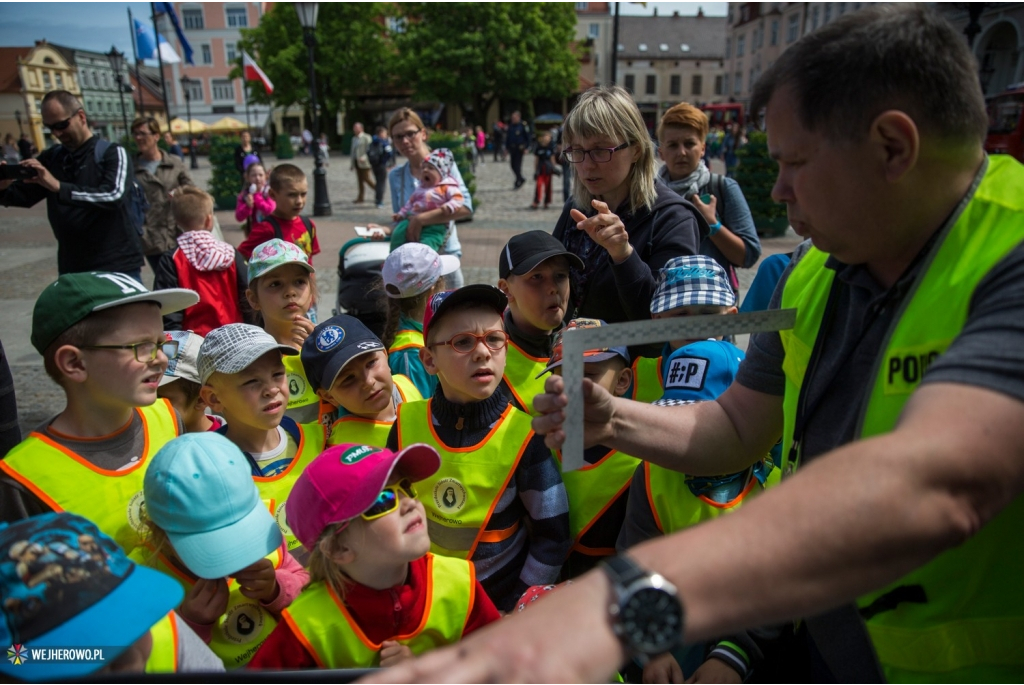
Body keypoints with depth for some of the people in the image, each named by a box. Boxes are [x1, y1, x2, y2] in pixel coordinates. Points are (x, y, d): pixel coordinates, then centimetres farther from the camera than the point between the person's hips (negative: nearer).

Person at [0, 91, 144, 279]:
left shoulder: (112, 152, -4)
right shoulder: (51, 158, 9)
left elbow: (113, 195, -20)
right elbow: (24, 195, 13)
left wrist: (58, 187, -26)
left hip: (118, 266, -4)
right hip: (71, 268, 5)